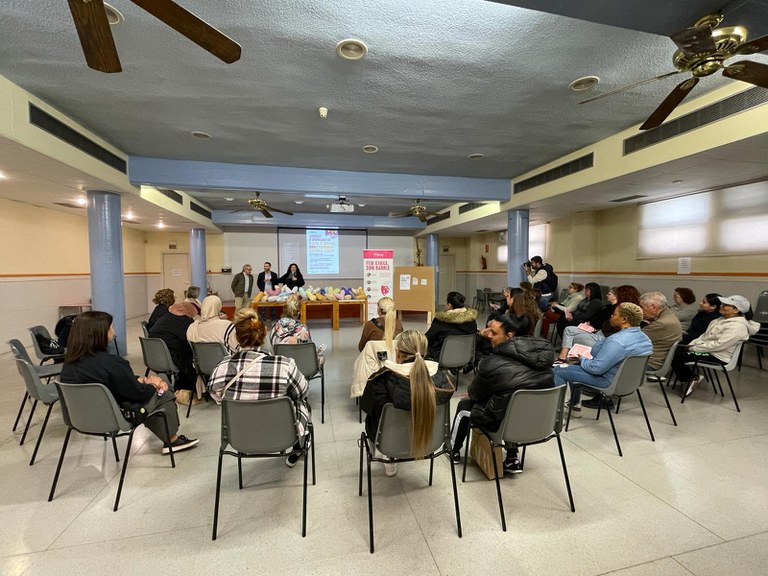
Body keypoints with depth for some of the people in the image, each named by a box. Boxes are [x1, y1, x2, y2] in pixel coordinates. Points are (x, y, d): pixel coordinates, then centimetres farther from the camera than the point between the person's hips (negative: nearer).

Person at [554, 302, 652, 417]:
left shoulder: (617, 341, -31)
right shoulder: (644, 337, 0)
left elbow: (596, 368, -30)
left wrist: (583, 358, -10)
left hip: (607, 381, -10)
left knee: (559, 371, 0)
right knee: (576, 366, 27)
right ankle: (575, 406, 30)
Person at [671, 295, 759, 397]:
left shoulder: (738, 326, -19)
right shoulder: (723, 319, 9)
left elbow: (718, 345, -25)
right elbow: (705, 335, 14)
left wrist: (694, 348, -19)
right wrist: (691, 344, 1)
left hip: (718, 357, -9)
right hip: (708, 349, 9)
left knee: (676, 357, -22)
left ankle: (689, 380, 2)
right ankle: (688, 375, 4)